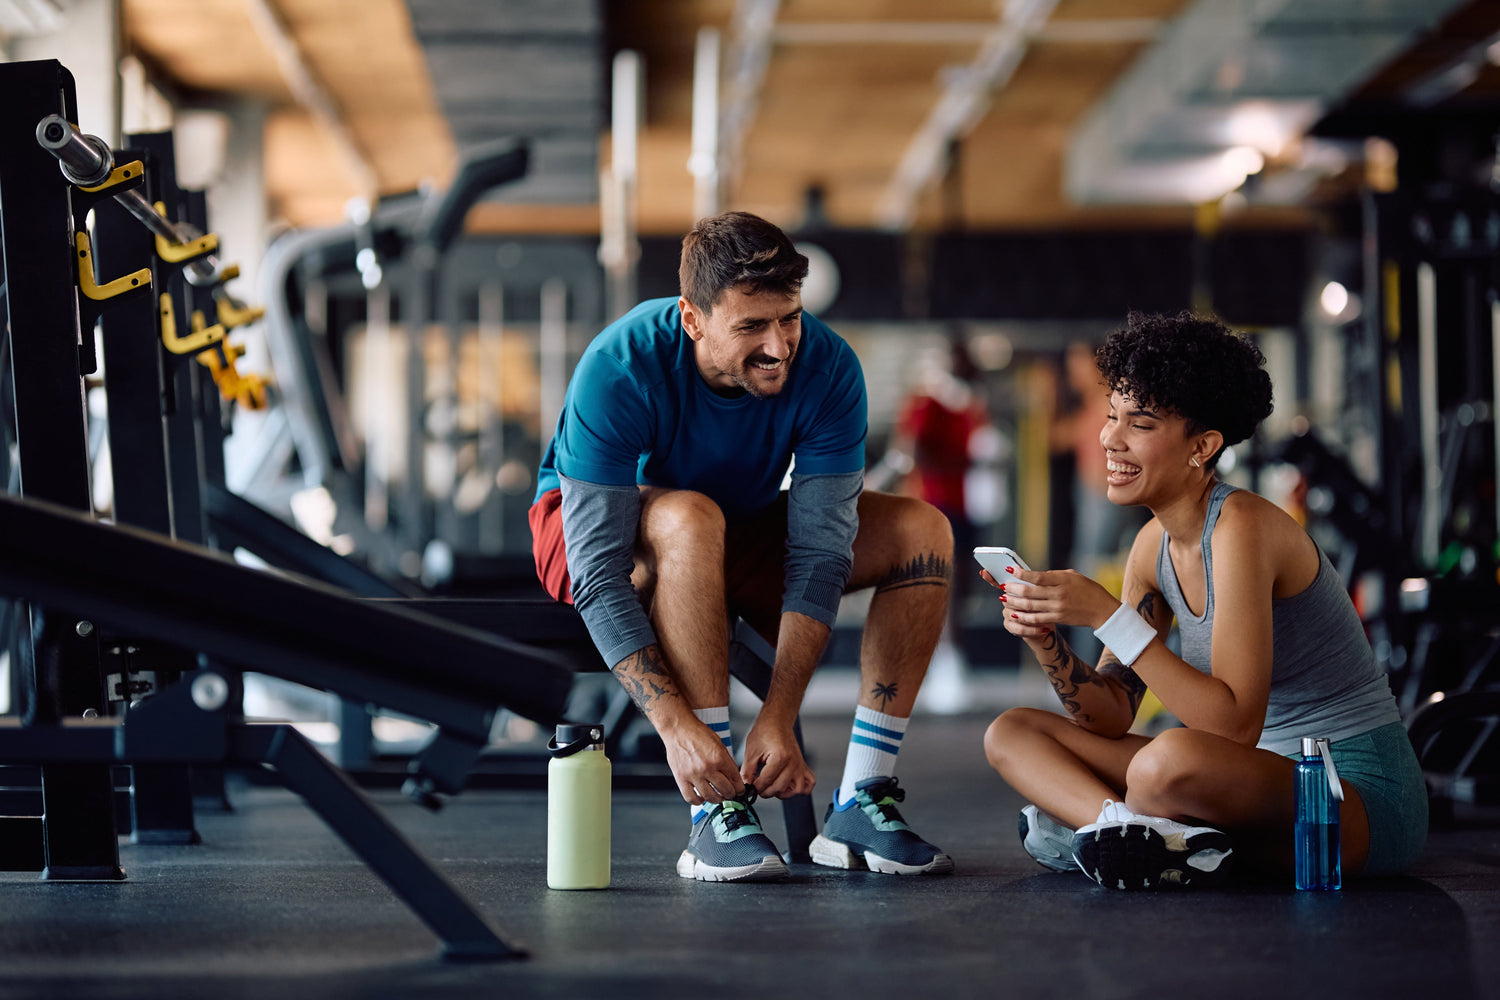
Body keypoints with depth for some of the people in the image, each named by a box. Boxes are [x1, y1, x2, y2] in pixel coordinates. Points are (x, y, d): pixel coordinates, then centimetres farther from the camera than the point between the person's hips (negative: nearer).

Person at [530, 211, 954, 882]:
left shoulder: (827, 367, -24)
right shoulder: (619, 369, -33)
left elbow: (819, 551, -25)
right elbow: (598, 574, -35)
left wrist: (779, 717, -34)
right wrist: (676, 725, -44)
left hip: (742, 531, 4)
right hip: (589, 527, -4)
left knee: (923, 530, -17)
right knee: (690, 518, -39)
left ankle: (859, 804, -18)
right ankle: (714, 814, -35)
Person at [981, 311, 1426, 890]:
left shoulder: (1243, 527, -18)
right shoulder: (1155, 545, 7)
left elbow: (1235, 725, -25)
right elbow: (1111, 715, 7)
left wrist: (1109, 617, -25)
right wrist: (1046, 640, -11)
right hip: (1263, 779, 9)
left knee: (1172, 759, -41)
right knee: (1011, 733, 2)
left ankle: (1096, 824, -9)